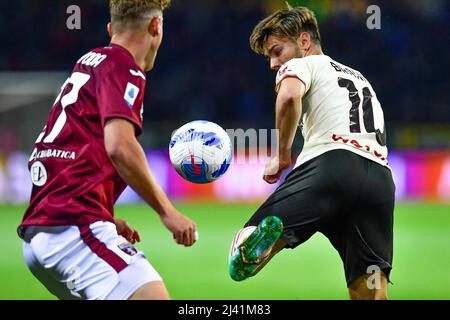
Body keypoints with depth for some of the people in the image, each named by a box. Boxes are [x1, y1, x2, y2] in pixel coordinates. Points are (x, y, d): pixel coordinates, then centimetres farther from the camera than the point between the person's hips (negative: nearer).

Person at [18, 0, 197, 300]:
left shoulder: (88, 63, 25)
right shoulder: (123, 66, -3)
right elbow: (119, 147, -18)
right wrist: (167, 212, -11)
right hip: (75, 226, -10)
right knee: (153, 296, -22)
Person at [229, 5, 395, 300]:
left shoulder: (301, 65, 15)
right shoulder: (359, 78, 38)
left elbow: (289, 97, -9)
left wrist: (282, 155, 2)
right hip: (381, 179, 6)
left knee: (239, 265, -11)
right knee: (371, 294, 2)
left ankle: (261, 238, -46)